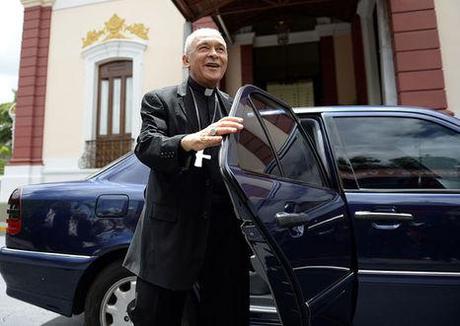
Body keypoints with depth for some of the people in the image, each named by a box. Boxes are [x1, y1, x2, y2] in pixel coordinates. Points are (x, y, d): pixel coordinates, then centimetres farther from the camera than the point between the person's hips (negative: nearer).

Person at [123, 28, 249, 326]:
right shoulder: (159, 100, 4)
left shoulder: (235, 109, 13)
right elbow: (146, 147, -14)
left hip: (226, 234, 3)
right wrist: (191, 141, -33)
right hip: (170, 233, -2)